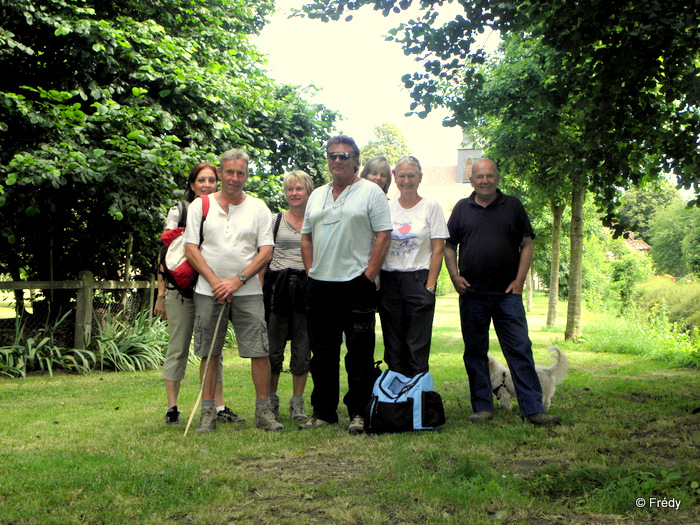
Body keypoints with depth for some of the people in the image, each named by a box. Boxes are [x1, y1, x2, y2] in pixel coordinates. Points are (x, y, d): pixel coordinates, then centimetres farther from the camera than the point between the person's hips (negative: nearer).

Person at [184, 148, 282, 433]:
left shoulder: (258, 208, 7)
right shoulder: (200, 205, 7)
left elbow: (266, 251, 1)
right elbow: (191, 248, 2)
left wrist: (237, 281, -9)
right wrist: (214, 281, -8)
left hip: (247, 292, 0)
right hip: (208, 291, 0)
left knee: (259, 352, -5)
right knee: (209, 353, 4)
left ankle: (263, 410, 6)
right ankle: (208, 412, 13)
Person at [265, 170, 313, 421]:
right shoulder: (275, 220, 9)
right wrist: (260, 289, 1)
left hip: (307, 287, 0)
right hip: (277, 286, 0)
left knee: (302, 349, 3)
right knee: (273, 348, 1)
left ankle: (297, 403, 14)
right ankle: (271, 399, 16)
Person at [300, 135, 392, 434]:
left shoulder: (370, 192, 0)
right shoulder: (317, 195, 17)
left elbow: (383, 235, -6)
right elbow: (306, 236, 20)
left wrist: (369, 275, -12)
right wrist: (311, 270, 8)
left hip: (356, 284, -5)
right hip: (319, 285, 6)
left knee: (359, 352, -2)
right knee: (322, 352, 11)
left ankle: (359, 413, 7)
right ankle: (323, 412, 20)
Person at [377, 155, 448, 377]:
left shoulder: (431, 207, 2)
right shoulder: (386, 207, 10)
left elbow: (438, 249, -2)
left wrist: (430, 286, -9)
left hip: (418, 279, -3)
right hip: (389, 281, 3)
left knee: (417, 346, -4)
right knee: (393, 345, 7)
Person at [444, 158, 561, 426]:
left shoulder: (513, 206, 9)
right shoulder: (462, 208, 11)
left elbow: (527, 244, 7)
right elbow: (449, 246, 14)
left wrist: (519, 279, -3)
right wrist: (455, 275, -1)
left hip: (508, 294, -1)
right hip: (472, 294, 1)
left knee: (520, 349, -3)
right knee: (475, 352, 5)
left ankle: (533, 408, 0)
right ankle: (482, 407, 15)